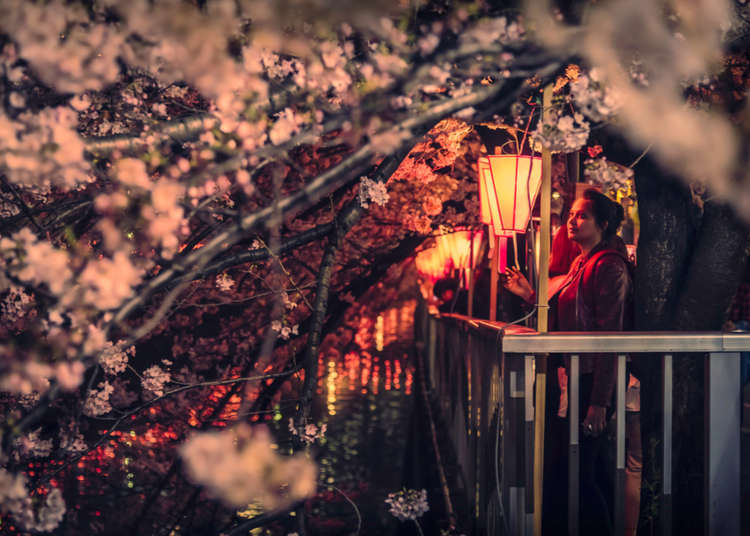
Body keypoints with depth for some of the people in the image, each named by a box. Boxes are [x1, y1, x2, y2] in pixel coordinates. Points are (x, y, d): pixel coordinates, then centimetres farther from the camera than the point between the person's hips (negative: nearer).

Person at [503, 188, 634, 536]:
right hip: (573, 380, 9)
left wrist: (599, 402, -21)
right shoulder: (579, 265, 18)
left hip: (592, 383, -9)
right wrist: (530, 295, 15)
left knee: (574, 473, -8)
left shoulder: (608, 266, -11)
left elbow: (610, 338, -17)